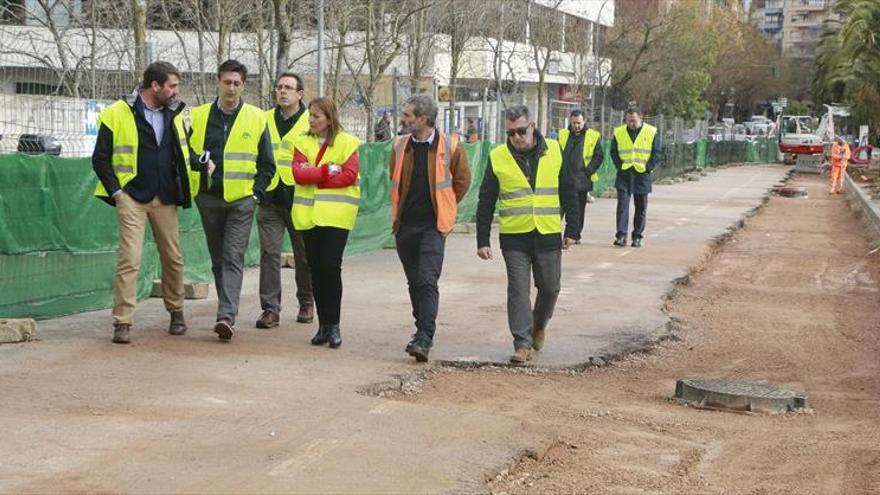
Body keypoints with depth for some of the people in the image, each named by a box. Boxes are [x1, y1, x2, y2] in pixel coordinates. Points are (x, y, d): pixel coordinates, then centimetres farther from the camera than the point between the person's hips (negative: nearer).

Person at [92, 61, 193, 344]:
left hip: (165, 199, 5)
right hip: (131, 198, -5)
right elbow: (100, 159, -2)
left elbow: (183, 153, 21)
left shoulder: (174, 114, 9)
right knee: (129, 258, -12)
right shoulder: (117, 114, -6)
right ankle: (122, 323, -8)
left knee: (173, 259, 9)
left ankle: (176, 312, 28)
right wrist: (116, 192, -8)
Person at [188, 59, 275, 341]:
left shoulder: (256, 118, 3)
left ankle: (226, 316, -19)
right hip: (209, 199, 3)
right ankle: (228, 311, 22)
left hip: (241, 200, -3)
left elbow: (267, 164, 7)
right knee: (218, 260, 11)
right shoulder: (199, 116, 6)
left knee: (233, 259, -11)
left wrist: (256, 193, -2)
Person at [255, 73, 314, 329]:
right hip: (270, 198, 2)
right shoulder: (265, 120, 11)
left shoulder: (312, 121, 1)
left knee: (303, 254, 9)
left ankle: (306, 303, 25)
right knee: (269, 253, -5)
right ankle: (270, 308, -3)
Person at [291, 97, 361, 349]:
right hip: (309, 214, 4)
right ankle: (323, 324, 13)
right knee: (316, 269, 5)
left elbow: (349, 175, -11)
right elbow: (298, 174, -2)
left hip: (336, 214, -4)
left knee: (331, 267, -11)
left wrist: (313, 176, -8)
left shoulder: (347, 142, 2)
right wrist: (326, 171, -13)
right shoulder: (303, 143, 12)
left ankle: (333, 325, -4)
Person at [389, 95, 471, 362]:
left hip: (433, 224, -5)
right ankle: (424, 330, 27)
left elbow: (462, 180, 6)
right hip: (405, 224, 5)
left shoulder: (450, 145, -7)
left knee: (427, 281, -15)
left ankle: (424, 339, -19)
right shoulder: (400, 146, 5)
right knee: (414, 282, 13)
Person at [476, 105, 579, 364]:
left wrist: (572, 230, 4)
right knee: (518, 291, -3)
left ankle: (539, 326, 37)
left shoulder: (554, 151, 1)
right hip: (514, 237, -1)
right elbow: (486, 203, 3)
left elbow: (569, 193, 7)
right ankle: (522, 344, 3)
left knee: (550, 288, 11)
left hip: (548, 235, 1)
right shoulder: (498, 158, -1)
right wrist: (482, 241, 0)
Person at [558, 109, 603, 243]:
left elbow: (599, 156, 2)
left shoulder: (593, 136, 2)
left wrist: (589, 171, -7)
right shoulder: (563, 135, 10)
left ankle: (576, 235, 15)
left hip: (582, 180, -1)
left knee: (579, 209, 5)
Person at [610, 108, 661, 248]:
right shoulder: (619, 132, 4)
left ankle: (637, 236, 15)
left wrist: (648, 167, -8)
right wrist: (619, 165, -3)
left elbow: (656, 153, 1)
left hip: (642, 175, 0)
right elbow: (613, 151, 10)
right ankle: (621, 235, -10)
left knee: (641, 208, 7)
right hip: (624, 174, 0)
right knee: (622, 204, -9)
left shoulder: (651, 132, -1)